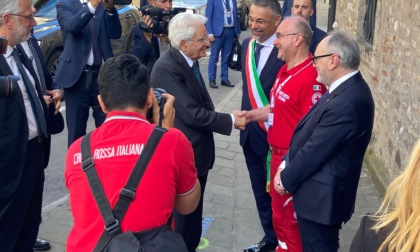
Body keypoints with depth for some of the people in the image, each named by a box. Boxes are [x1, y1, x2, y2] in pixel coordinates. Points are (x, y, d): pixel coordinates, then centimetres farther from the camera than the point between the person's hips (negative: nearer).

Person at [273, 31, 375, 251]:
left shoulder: (346, 102, -30)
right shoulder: (347, 87, 3)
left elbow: (315, 151, -23)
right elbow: (308, 134, 7)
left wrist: (286, 180, -9)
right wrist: (285, 167, 2)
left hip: (321, 195, -9)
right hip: (321, 191, 9)